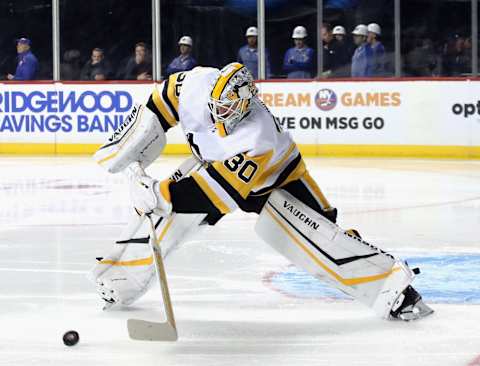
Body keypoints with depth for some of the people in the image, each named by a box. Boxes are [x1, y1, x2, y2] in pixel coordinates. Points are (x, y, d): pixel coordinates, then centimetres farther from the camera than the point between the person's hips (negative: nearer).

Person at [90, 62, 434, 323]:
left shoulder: (257, 140, -42)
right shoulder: (197, 84, -29)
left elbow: (215, 192, -45)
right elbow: (158, 105, -8)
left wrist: (160, 194, -48)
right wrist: (130, 145, -10)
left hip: (274, 178, -5)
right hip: (217, 164, 6)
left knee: (310, 232, -22)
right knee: (164, 208, -5)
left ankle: (390, 280, -17)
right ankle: (120, 281, 14)